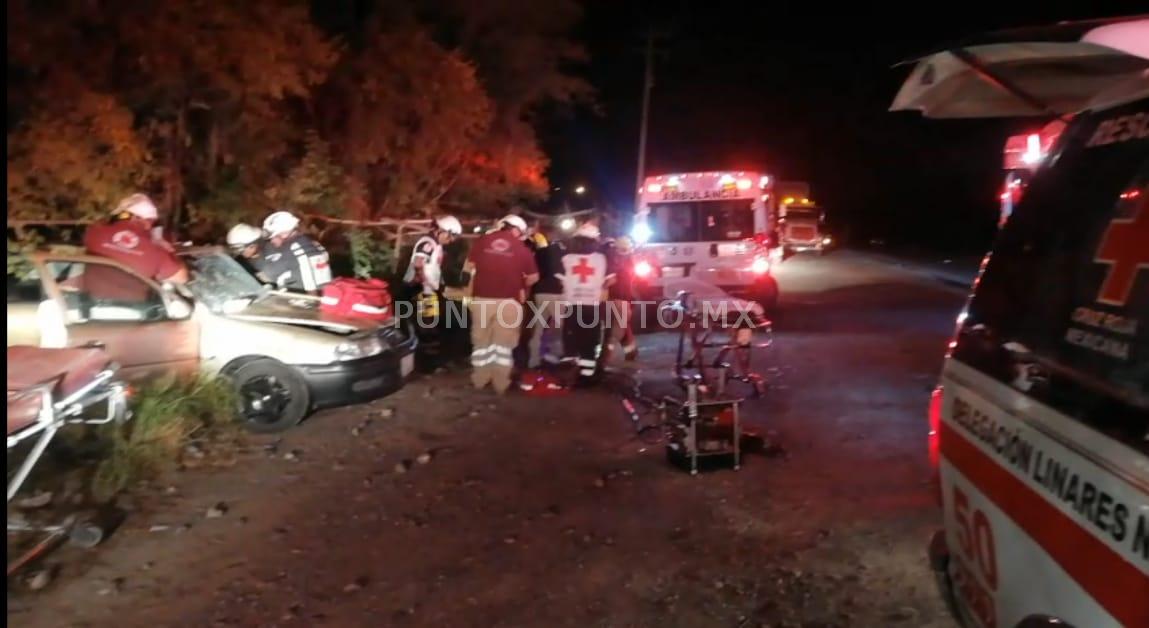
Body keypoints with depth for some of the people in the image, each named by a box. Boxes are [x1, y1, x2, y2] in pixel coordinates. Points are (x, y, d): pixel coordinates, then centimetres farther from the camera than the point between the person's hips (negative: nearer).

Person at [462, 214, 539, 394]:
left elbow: (467, 267, 9)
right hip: (508, 301, -2)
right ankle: (501, 384, 6)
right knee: (503, 343, 6)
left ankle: (479, 380, 22)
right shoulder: (521, 248, 3)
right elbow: (533, 277, 5)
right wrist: (522, 285, 25)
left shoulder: (482, 241, 7)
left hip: (481, 298, 2)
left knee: (481, 341, 14)